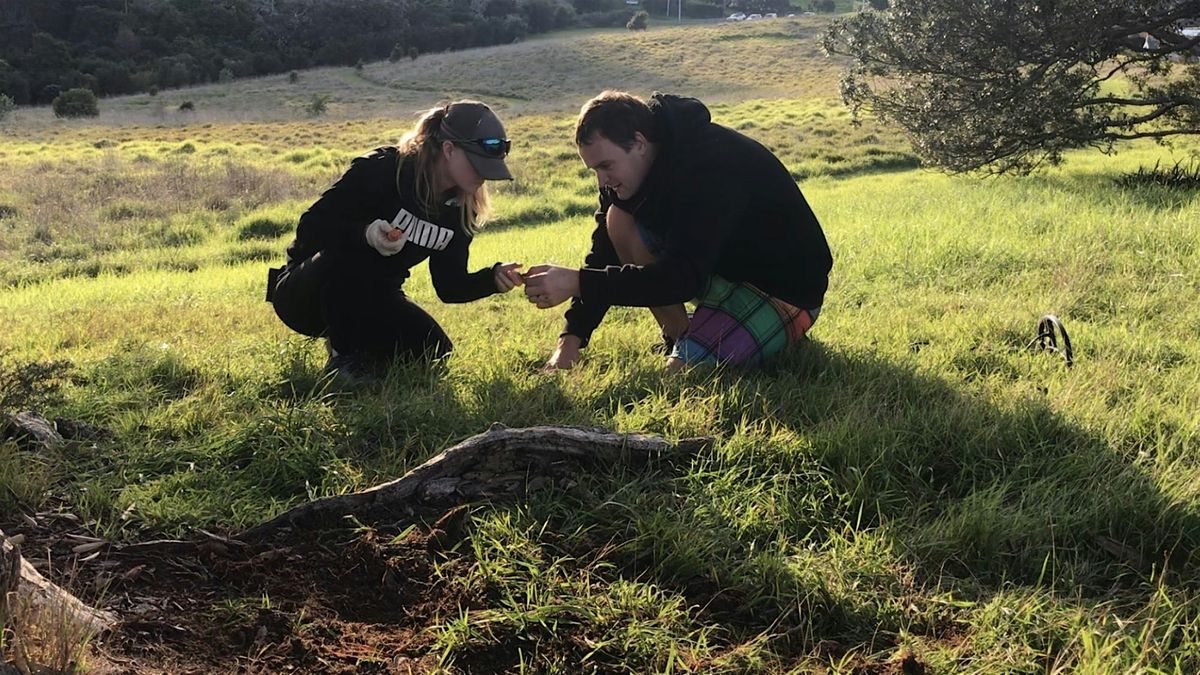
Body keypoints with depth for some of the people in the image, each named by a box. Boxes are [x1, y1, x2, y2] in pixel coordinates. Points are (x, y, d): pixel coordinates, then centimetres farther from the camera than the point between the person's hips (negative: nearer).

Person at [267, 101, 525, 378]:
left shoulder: (460, 209, -4)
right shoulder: (381, 170, -23)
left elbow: (450, 285, -1)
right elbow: (310, 228, -24)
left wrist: (494, 277, -20)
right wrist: (364, 235, -42)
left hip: (371, 303, 5)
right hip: (303, 295, -5)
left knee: (433, 353, -18)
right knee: (348, 256, -38)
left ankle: (360, 350, 10)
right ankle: (343, 359, -16)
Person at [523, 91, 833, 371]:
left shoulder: (709, 162, -32)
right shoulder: (630, 168, -5)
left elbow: (682, 277, -38)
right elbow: (605, 253, -3)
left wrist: (578, 283, -42)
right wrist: (571, 338, -14)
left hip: (787, 289, -8)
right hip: (720, 265, 8)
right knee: (619, 222, -8)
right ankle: (678, 338, 2)